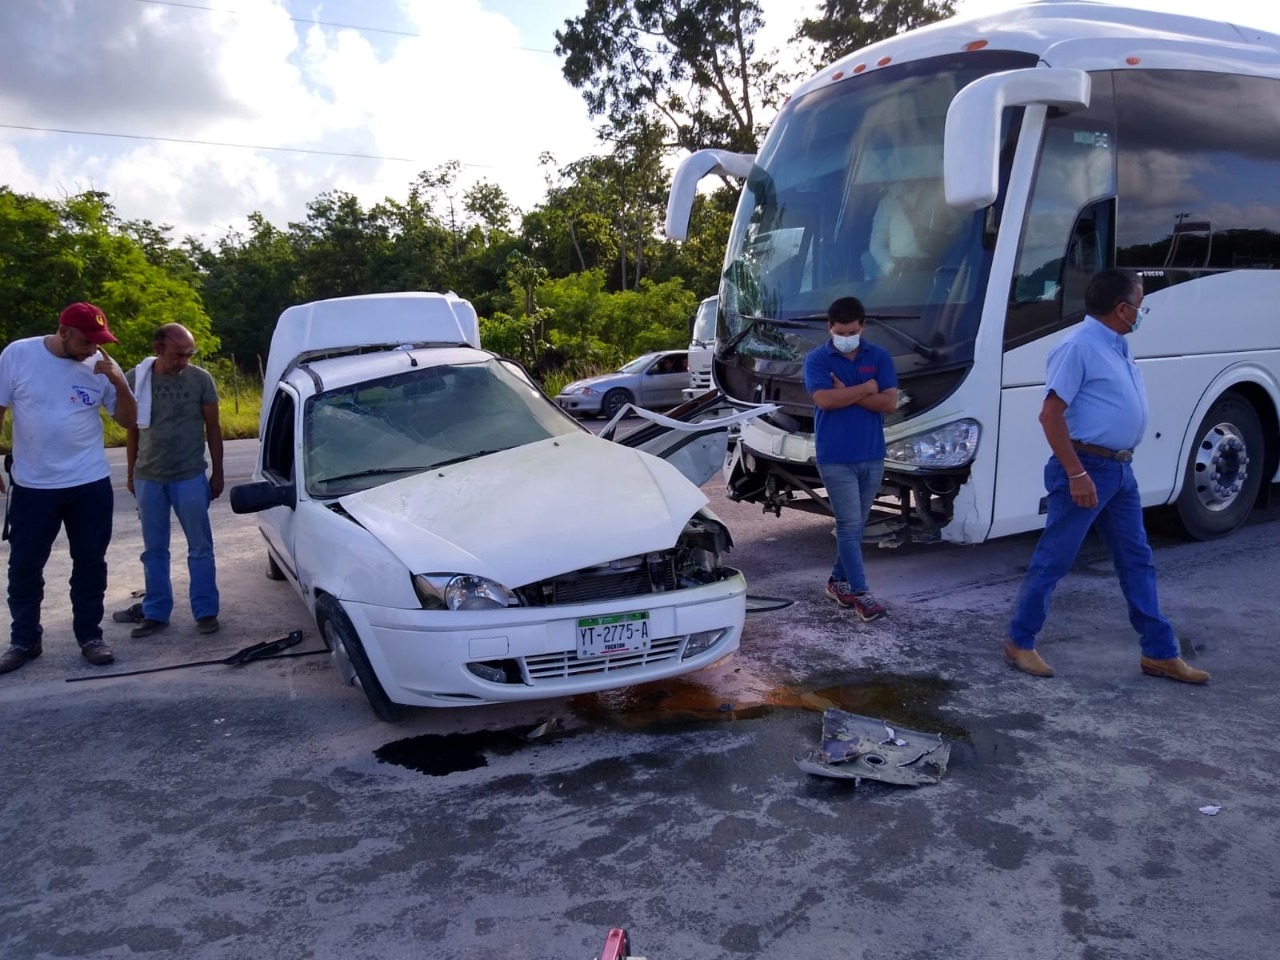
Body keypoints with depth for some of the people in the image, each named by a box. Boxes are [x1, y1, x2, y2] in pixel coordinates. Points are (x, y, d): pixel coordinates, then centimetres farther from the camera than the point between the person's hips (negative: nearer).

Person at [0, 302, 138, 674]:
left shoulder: (101, 365, -3)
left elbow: (127, 420, 1)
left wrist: (119, 382, -17)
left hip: (91, 485, 1)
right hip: (32, 486, -1)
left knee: (90, 563, 9)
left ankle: (90, 636, 22)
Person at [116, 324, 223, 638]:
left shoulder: (201, 379, -6)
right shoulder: (136, 379, -1)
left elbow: (213, 428, 2)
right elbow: (132, 430, 9)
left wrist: (217, 473, 2)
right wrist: (132, 474, 11)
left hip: (190, 476, -2)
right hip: (148, 478, 2)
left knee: (200, 547, 3)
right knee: (154, 550, 10)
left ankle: (206, 612, 12)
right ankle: (155, 612, 20)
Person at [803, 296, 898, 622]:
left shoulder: (880, 357, 4)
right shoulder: (816, 359, -3)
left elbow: (889, 402, -6)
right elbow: (824, 399, -18)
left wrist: (846, 393, -13)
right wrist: (866, 388, -10)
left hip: (872, 457, 4)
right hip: (835, 459, -4)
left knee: (856, 525, 12)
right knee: (849, 524, -5)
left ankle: (838, 580, 27)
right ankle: (860, 592, 2)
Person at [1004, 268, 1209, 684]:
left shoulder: (1117, 346, 12)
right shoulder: (1080, 346, -15)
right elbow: (1051, 414, -20)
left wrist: (1118, 464, 18)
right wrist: (1076, 473, -23)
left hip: (1120, 469, 9)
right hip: (1087, 469, -9)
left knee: (1136, 560, 13)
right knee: (1053, 560, 0)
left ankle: (1159, 652, 22)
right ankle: (1019, 641, 13)